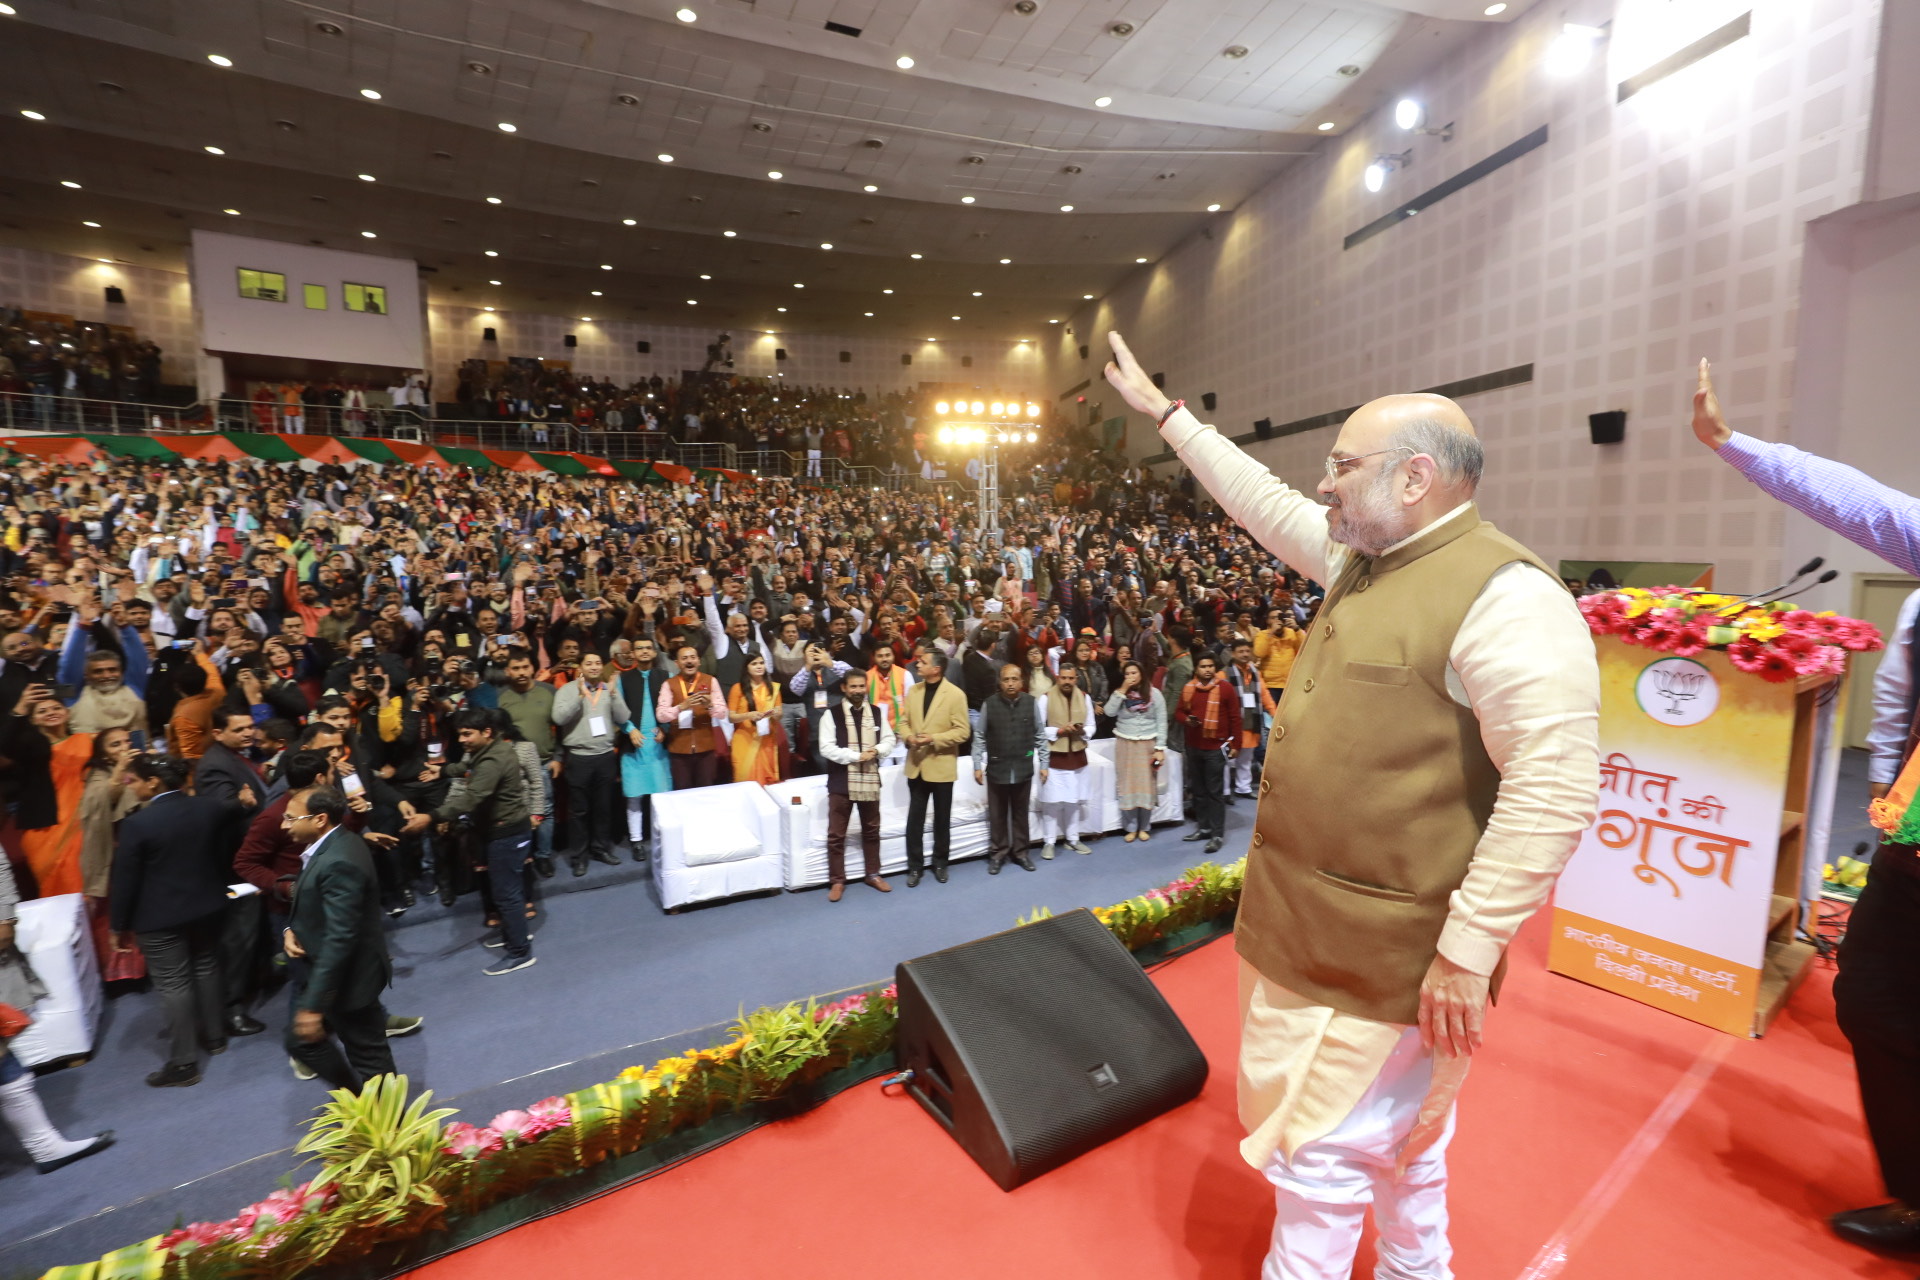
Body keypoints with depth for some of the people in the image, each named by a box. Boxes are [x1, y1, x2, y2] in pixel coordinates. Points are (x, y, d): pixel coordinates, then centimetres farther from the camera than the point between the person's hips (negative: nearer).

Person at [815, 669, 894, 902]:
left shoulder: (877, 712, 6)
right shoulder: (832, 714, -7)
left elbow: (889, 740, 8)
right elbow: (826, 748, -14)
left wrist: (876, 750, -13)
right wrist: (856, 756, -19)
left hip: (870, 779, 4)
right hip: (841, 780, -3)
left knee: (871, 830, 15)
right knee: (836, 834, 3)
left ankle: (873, 874, 31)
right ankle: (837, 881, 16)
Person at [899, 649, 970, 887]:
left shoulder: (955, 694, -11)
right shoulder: (914, 691, 5)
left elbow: (963, 731, -12)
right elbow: (905, 722, 10)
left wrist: (934, 739, -22)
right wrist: (908, 737, -12)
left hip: (941, 765, -3)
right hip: (916, 764, 4)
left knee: (942, 819, 12)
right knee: (915, 818, 7)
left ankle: (940, 863, 29)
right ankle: (915, 865, 20)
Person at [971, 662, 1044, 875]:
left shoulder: (1032, 703, -6)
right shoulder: (989, 704, -9)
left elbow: (1040, 735, 2)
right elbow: (979, 737, -2)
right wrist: (977, 766, -3)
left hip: (1023, 768, 1)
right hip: (997, 768, -1)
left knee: (1020, 812, 15)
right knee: (997, 814, 11)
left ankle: (1020, 851, 31)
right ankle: (998, 853, 27)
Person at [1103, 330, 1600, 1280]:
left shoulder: (1505, 595, -19)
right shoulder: (1362, 559, 7)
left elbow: (1556, 786, -24)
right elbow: (1263, 502, 18)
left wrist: (1469, 950, -23)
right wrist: (1161, 410, 25)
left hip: (1394, 953, -8)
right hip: (1312, 926, 9)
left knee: (1322, 1150, 7)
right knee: (1396, 1132, 27)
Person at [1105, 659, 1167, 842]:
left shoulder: (1154, 693, -3)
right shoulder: (1120, 693, 3)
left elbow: (1161, 722, -3)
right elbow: (1109, 712, -15)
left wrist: (1160, 748, -8)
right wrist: (1122, 690, -16)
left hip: (1147, 745, -1)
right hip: (1125, 745, 1)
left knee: (1146, 785, 5)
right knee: (1127, 785, 5)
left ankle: (1144, 827, 19)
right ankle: (1131, 828, 16)